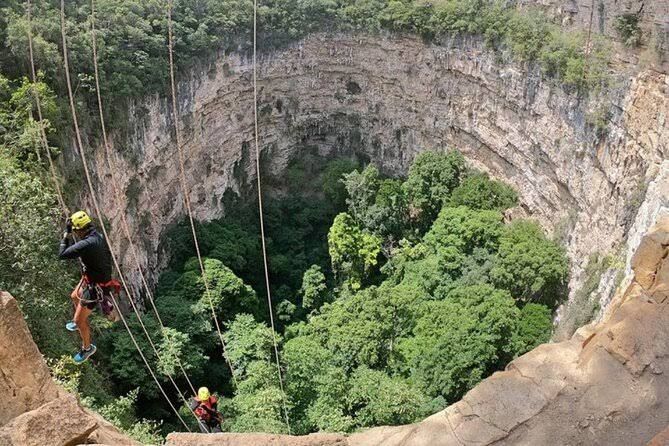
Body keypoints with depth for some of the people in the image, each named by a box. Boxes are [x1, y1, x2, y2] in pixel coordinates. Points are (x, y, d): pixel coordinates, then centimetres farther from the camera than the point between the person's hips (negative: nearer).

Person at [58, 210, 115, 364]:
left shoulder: (87, 244, -36)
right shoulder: (97, 236, -5)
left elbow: (62, 254, -27)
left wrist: (67, 233, -22)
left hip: (94, 287, -10)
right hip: (90, 278, 10)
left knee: (80, 320, 4)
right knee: (74, 297, 35)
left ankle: (87, 348, 29)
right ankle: (79, 323, 62)